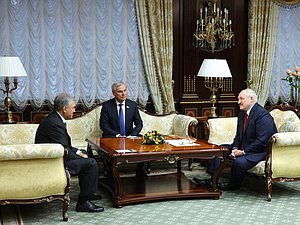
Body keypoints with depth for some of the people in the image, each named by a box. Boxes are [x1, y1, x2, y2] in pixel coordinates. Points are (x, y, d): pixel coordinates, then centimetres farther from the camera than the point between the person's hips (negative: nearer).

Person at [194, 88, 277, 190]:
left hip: (261, 150, -10)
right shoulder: (242, 114, 10)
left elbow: (262, 141, -24)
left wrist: (243, 152, -22)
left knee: (239, 162, -32)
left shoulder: (263, 115, -19)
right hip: (243, 147, 10)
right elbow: (239, 135, 15)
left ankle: (233, 185, -2)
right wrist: (235, 148, -6)